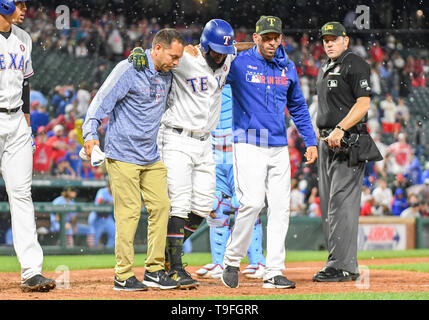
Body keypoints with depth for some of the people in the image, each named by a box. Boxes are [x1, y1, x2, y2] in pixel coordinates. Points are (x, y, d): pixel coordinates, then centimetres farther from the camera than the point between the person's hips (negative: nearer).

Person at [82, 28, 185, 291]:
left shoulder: (167, 75, 10)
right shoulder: (128, 70, -12)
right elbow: (101, 102, -17)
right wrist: (91, 133, -30)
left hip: (152, 157, 7)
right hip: (123, 155, -7)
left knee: (161, 206, 2)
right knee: (129, 213, -8)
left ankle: (155, 270, 11)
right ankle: (123, 276, -2)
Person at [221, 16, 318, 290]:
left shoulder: (288, 67, 11)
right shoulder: (239, 63, -3)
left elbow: (298, 106, 21)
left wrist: (311, 141, 17)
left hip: (279, 147, 5)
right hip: (249, 145, -5)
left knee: (281, 208, 1)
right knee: (252, 203, -17)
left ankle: (274, 273, 4)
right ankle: (232, 262, 1)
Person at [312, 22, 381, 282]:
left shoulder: (355, 64, -8)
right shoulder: (325, 69, 20)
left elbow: (363, 104, -17)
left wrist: (340, 130, -24)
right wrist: (319, 131, 16)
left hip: (348, 142, -10)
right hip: (327, 142, 10)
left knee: (342, 203, -14)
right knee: (329, 206, 10)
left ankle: (343, 266, -15)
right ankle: (337, 263, 15)